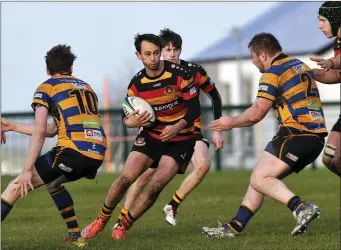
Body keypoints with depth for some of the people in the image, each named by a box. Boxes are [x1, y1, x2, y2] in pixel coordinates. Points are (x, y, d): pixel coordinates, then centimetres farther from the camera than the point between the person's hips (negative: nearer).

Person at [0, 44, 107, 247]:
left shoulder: (47, 87, 8)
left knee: (17, 187, -3)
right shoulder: (87, 87, 27)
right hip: (98, 154, 7)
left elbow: (40, 131, -5)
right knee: (52, 182, 32)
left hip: (73, 150, -7)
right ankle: (76, 236, 27)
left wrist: (27, 170, -6)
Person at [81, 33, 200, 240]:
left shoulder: (179, 75, -16)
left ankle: (123, 226, 2)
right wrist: (132, 121, -21)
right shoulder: (137, 84, -4)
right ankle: (101, 221, 6)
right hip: (152, 135, 3)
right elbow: (127, 116, 3)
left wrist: (177, 127, -29)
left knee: (155, 186, -16)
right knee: (127, 177, -14)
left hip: (180, 139, -3)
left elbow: (194, 109, -13)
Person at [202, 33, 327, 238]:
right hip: (316, 136, 9)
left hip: (296, 134, -9)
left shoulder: (273, 73, -7)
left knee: (259, 180, -10)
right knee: (261, 178, 14)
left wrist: (232, 122, 4)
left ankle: (301, 207, -27)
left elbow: (256, 113, -12)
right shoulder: (301, 66, 20)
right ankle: (234, 227, 15)